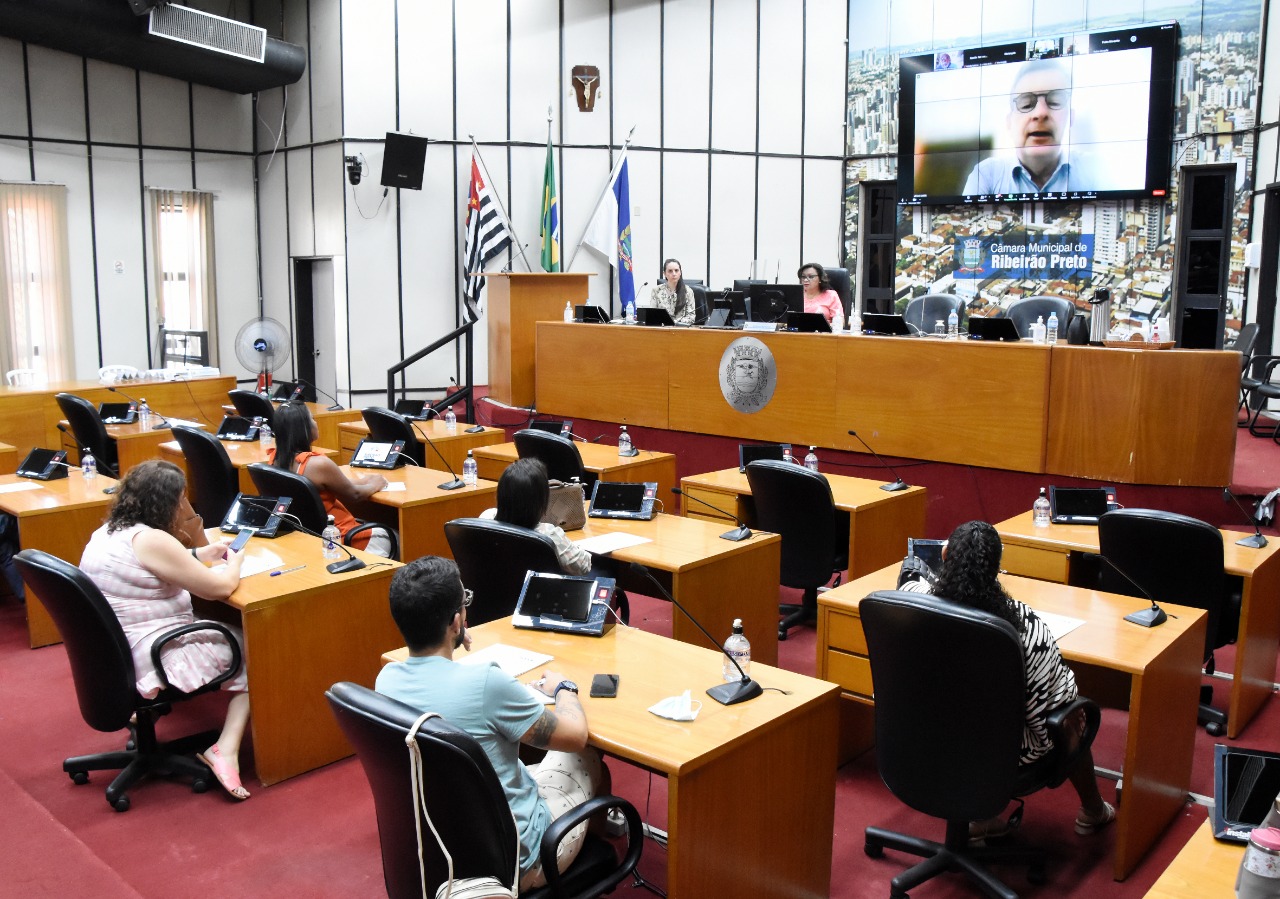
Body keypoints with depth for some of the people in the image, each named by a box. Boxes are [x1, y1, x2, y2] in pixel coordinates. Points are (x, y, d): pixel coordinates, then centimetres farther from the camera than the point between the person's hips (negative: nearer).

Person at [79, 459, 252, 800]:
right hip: (152, 664, -10)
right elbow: (220, 587, -17)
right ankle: (225, 750, -3)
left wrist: (197, 554, 19)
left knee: (230, 636, 20)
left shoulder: (107, 531, 6)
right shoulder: (151, 540, -23)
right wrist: (235, 562, 3)